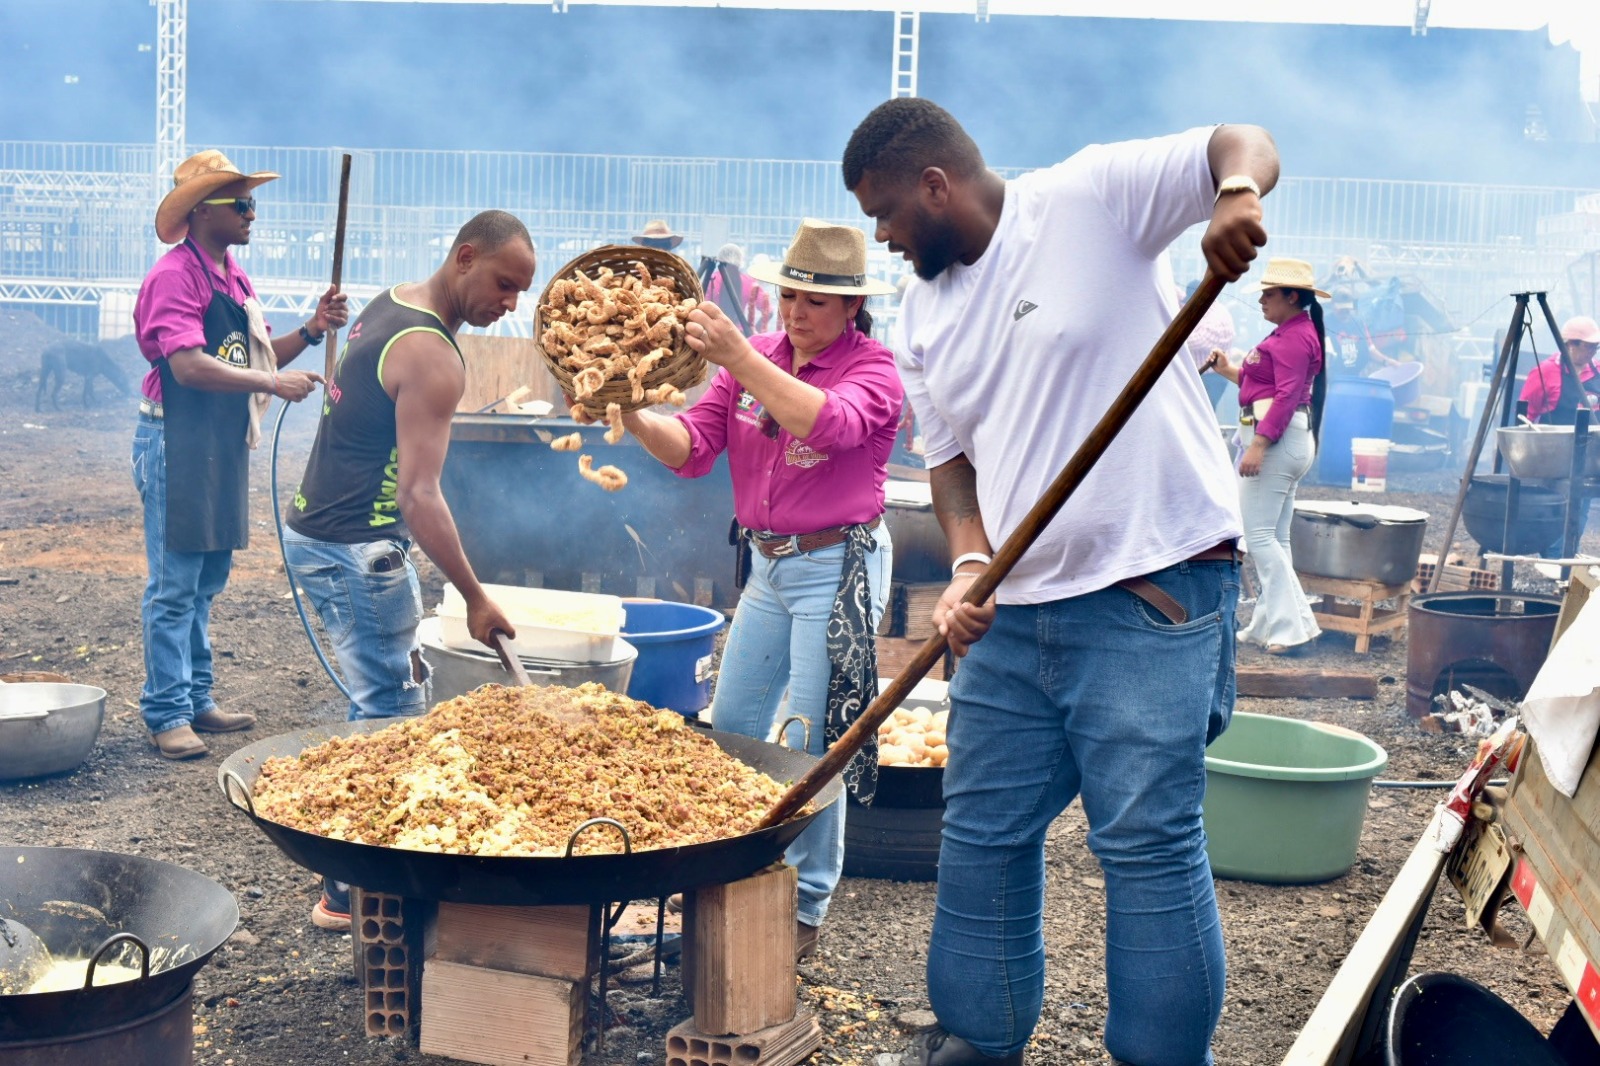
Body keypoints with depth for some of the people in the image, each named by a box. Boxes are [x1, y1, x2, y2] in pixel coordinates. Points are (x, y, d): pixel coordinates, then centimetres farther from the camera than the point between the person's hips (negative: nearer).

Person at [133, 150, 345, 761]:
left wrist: (312, 330, 0)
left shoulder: (232, 275, 15)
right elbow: (189, 366, -23)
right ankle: (167, 714, 1)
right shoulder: (175, 274, -13)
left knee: (207, 581, 14)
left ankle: (196, 700, 23)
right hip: (176, 440, -9)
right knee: (174, 585, -5)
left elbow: (259, 355, 16)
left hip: (223, 443, 9)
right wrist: (273, 383, -22)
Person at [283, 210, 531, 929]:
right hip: (356, 548, -10)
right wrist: (474, 597, -23)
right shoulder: (432, 358, -21)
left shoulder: (389, 305, 10)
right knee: (390, 715, -4)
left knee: (400, 684, 19)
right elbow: (419, 497, -26)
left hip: (317, 530, 10)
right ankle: (350, 893, 2)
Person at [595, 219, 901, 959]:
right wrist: (636, 419, -23)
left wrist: (739, 358, -42)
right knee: (732, 725, 13)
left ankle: (806, 905, 9)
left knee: (814, 739, -5)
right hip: (769, 564, 7)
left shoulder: (872, 370, -12)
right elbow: (693, 448, -2)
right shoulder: (754, 357, 5)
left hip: (838, 567, -7)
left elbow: (830, 425, -34)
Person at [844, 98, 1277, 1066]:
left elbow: (1243, 144, -9)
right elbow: (950, 455, 15)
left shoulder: (1091, 199, -6)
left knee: (1147, 841, -4)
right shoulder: (925, 317, 13)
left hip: (1154, 592, -7)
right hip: (1016, 610, 7)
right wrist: (969, 562, -3)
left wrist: (1237, 192, -33)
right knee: (982, 832, 14)